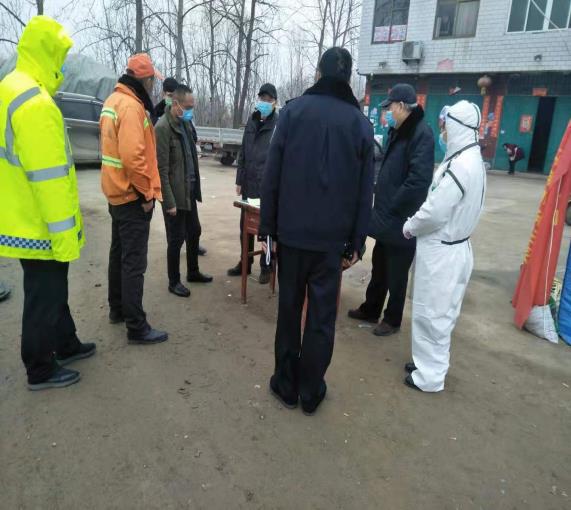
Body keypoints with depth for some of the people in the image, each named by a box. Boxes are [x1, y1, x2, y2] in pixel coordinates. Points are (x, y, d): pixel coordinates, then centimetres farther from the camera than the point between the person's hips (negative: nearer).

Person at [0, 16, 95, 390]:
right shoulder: (35, 103, -22)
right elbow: (49, 178, -25)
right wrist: (64, 234, -20)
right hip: (40, 229, -10)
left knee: (52, 289, 23)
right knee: (45, 298, 5)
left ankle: (66, 345, 41)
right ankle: (41, 370, 23)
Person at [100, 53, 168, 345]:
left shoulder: (114, 100, 14)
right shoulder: (131, 106, -18)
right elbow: (133, 156, -27)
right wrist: (147, 193, -19)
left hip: (117, 192, 10)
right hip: (132, 195, -10)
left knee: (119, 253, 18)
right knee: (134, 262, -6)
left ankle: (117, 309, 32)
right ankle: (136, 327, 2)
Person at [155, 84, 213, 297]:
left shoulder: (186, 123, 9)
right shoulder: (163, 128, -16)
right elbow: (161, 169, -19)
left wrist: (195, 187, 11)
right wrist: (169, 202, -20)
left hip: (190, 191, 8)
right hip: (175, 195, -8)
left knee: (194, 232, 18)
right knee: (176, 239, 3)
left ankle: (193, 272, 35)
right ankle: (174, 282, 19)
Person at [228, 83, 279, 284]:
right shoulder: (251, 122, 10)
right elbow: (243, 153, 13)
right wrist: (239, 180, 11)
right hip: (249, 185, 6)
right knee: (245, 226, 14)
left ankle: (266, 267, 19)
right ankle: (245, 262, 30)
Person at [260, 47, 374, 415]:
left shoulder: (293, 111, -2)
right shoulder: (361, 123, 3)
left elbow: (272, 176, -5)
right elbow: (365, 192, 2)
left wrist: (268, 227, 1)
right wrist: (356, 243, 7)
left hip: (291, 231, 0)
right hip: (332, 237, 1)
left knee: (289, 309, 12)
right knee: (322, 315, 9)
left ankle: (286, 385, 23)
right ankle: (311, 391, 20)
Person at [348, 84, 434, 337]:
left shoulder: (421, 134, -17)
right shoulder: (398, 131, 12)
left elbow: (419, 180, -25)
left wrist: (391, 208, -18)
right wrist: (380, 199, 9)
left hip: (402, 221, -9)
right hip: (387, 217, 9)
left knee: (396, 273, 7)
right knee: (379, 267, 20)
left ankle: (392, 320, 24)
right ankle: (370, 310, 36)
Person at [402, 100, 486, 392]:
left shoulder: (460, 166, -23)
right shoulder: (472, 160, 9)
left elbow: (434, 213, -24)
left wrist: (409, 228, -7)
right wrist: (416, 225, 8)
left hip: (440, 250, -10)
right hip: (453, 245, 10)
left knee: (430, 314, 4)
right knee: (439, 313, 19)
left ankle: (430, 376, 18)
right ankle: (430, 363, 35)